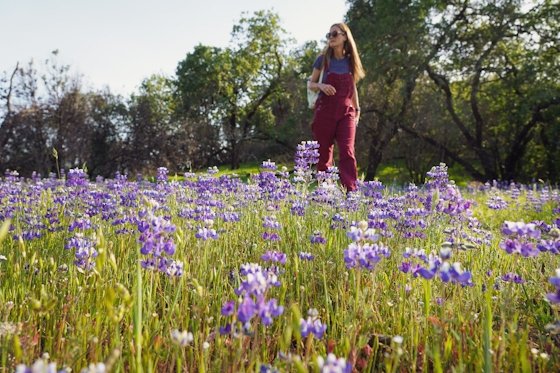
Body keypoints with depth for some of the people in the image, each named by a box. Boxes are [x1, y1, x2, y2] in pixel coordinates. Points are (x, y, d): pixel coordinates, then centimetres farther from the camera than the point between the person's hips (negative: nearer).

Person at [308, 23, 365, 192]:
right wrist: (321, 85, -16)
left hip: (346, 112, 1)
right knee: (324, 154, 3)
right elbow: (311, 84, 6)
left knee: (347, 152, -12)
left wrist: (357, 109, 19)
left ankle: (350, 192, -17)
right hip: (325, 111, -1)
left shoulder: (350, 61, 8)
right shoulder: (323, 59, 2)